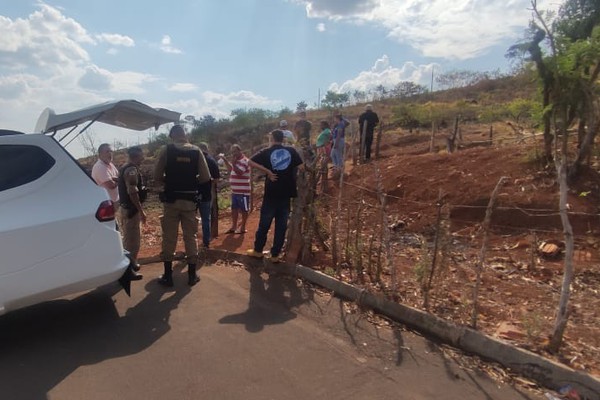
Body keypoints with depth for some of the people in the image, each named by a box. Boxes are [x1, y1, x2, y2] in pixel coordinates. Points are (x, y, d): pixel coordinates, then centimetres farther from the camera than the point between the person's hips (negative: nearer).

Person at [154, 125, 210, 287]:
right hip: (189, 200, 1)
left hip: (171, 199, -1)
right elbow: (206, 177, -3)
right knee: (190, 237, 11)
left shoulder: (166, 149, -3)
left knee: (169, 237, 8)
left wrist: (169, 181, 13)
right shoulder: (196, 151, 1)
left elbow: (157, 177, -6)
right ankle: (192, 275, 17)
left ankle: (168, 276, 15)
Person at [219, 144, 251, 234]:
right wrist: (225, 160, 21)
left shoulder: (244, 161, -14)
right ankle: (234, 227, 23)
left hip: (243, 191, -10)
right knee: (234, 209, 14)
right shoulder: (237, 161, 15)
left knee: (243, 210, 3)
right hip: (235, 191, 10)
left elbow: (239, 172, -26)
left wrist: (233, 163, -29)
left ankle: (243, 227, 12)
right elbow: (230, 170, 31)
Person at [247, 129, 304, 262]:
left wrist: (268, 171, -9)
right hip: (286, 192, 1)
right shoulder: (291, 151, 3)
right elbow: (301, 167, -1)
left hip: (271, 192, -1)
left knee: (264, 222, 11)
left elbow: (251, 162, -10)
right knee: (281, 224, 7)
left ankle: (258, 250, 21)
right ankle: (275, 254, 11)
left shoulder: (267, 152, 0)